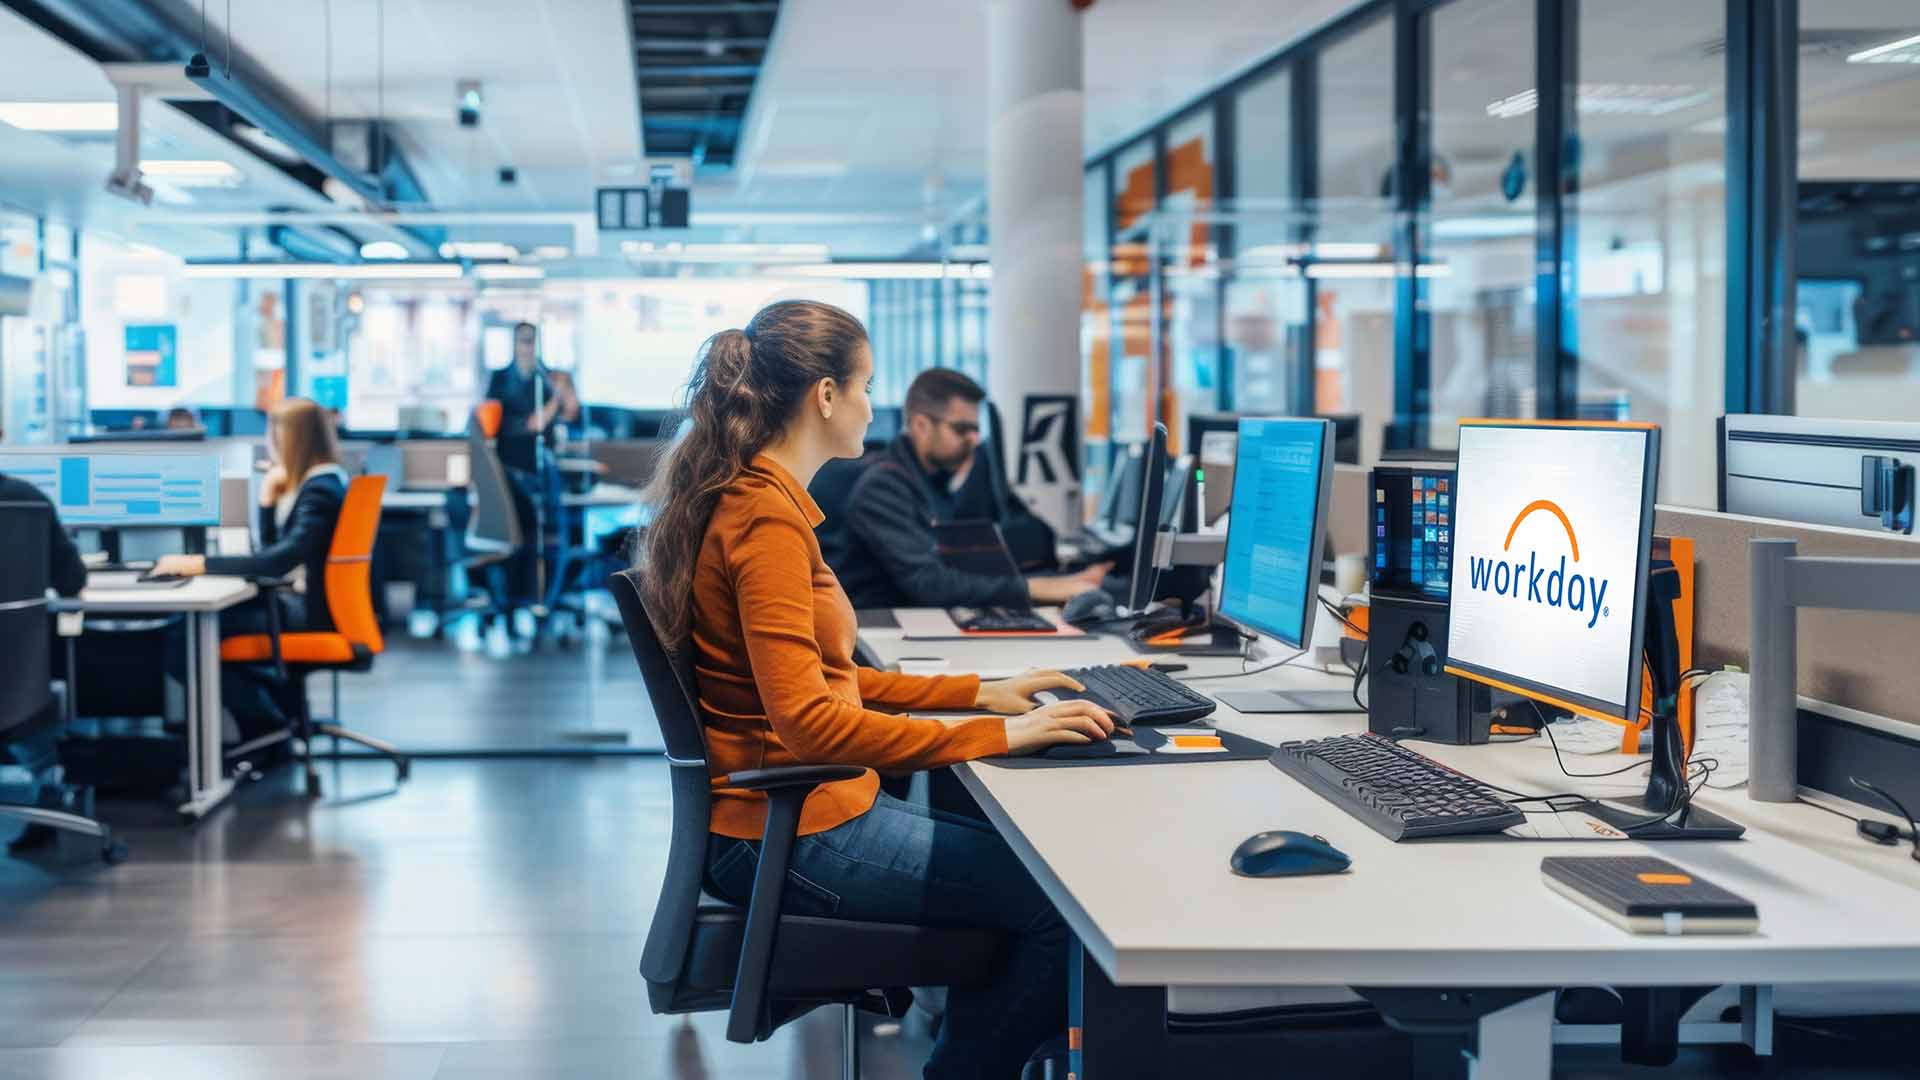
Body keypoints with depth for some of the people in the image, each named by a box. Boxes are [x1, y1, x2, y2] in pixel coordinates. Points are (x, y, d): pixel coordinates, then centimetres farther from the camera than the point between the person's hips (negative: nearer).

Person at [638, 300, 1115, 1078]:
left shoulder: (743, 501, 11)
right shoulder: (765, 520, -19)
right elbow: (808, 720, -26)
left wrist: (978, 693, 13)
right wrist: (996, 736, -24)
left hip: (783, 811, 10)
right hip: (793, 832, -10)